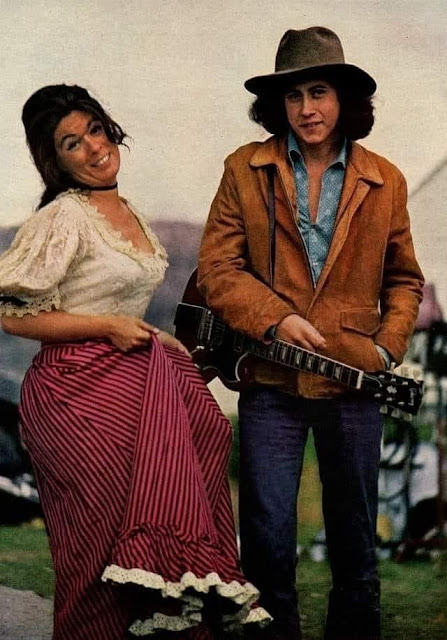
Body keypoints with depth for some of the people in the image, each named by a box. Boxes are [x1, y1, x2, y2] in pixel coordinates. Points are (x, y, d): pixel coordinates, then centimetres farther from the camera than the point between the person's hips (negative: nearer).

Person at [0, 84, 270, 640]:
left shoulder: (128, 214, 13)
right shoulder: (61, 218, -12)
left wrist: (156, 338, 10)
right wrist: (109, 328, -16)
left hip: (133, 376, 8)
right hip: (80, 389, -7)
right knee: (107, 538, -5)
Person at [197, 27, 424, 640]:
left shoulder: (384, 182, 5)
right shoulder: (245, 170, 1)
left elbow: (404, 279, 14)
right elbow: (217, 268, -2)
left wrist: (388, 345, -1)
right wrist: (274, 319, -16)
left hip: (354, 381, 1)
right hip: (271, 381, -1)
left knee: (355, 532, 12)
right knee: (267, 534, 1)